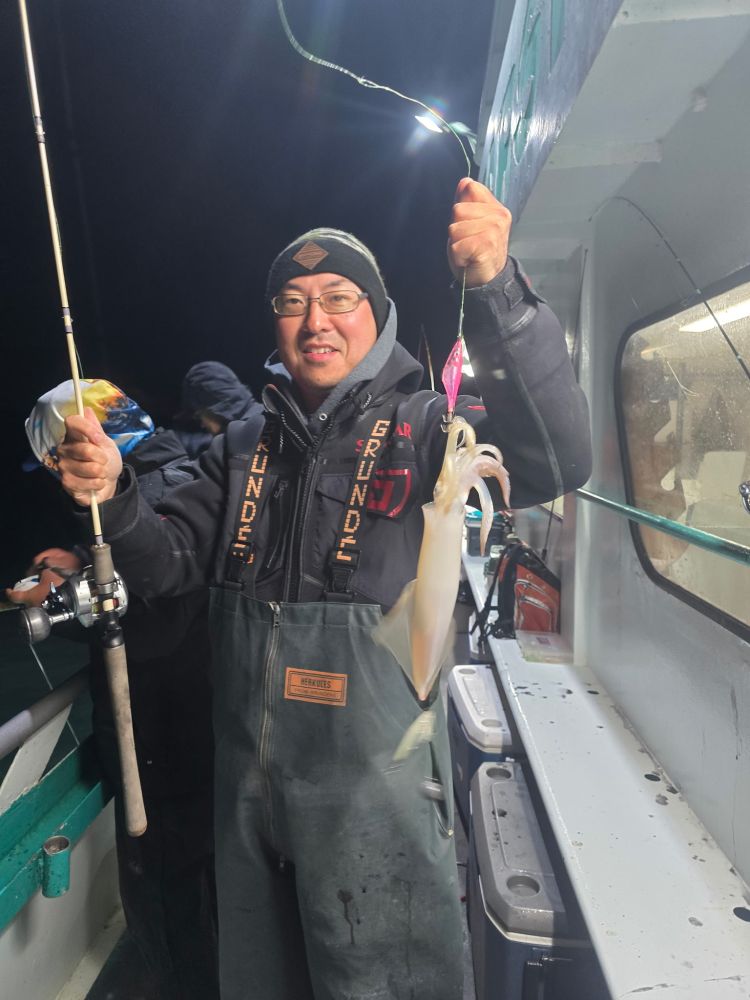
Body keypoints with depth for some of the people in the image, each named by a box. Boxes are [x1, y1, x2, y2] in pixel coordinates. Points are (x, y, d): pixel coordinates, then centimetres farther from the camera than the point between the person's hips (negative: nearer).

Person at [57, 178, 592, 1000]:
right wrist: (112, 500, -18)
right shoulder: (245, 447, 6)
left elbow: (557, 461, -26)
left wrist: (497, 292, -37)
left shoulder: (421, 427, -9)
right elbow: (168, 564, 2)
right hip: (246, 779, 6)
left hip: (374, 786, -5)